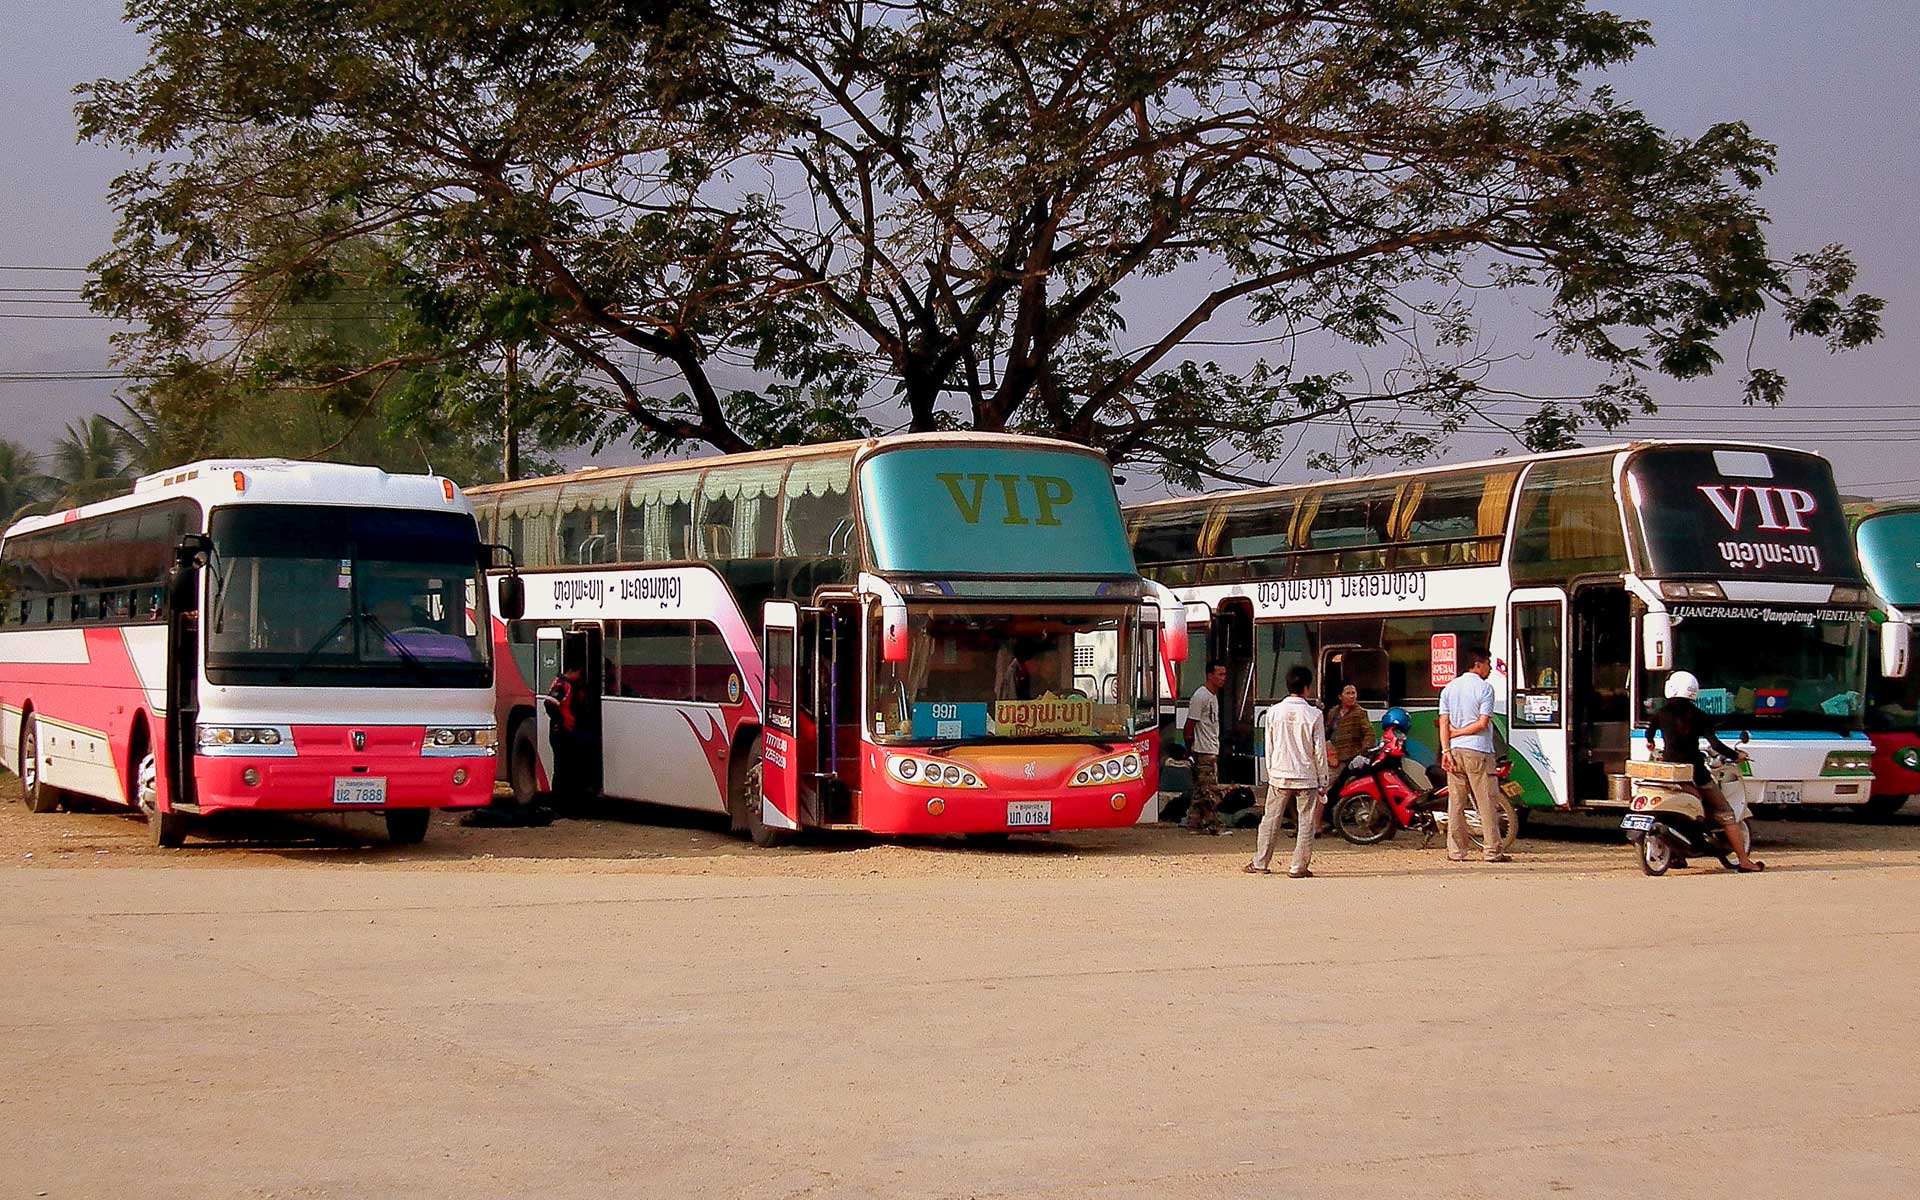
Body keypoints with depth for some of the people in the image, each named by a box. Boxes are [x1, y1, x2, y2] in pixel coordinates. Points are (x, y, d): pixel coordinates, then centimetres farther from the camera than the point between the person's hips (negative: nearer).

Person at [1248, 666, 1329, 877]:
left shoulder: (1274, 712, -2)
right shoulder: (1313, 715, -9)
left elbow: (1269, 747, 5)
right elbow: (1319, 750, -5)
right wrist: (1323, 780, 3)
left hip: (1279, 775, 3)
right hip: (1306, 776, -3)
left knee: (1271, 819, 11)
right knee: (1306, 823, 5)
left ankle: (1260, 863, 14)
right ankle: (1298, 867, 2)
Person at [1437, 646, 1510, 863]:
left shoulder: (1450, 687, 11)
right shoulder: (1484, 688, -6)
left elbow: (1444, 722, 4)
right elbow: (1483, 723, -12)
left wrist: (1446, 750, 0)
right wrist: (1459, 733, -1)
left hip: (1455, 750, 5)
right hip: (1478, 751, -5)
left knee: (1456, 803, 7)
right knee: (1487, 804, -1)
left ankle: (1456, 851, 7)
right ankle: (1492, 851, -1)